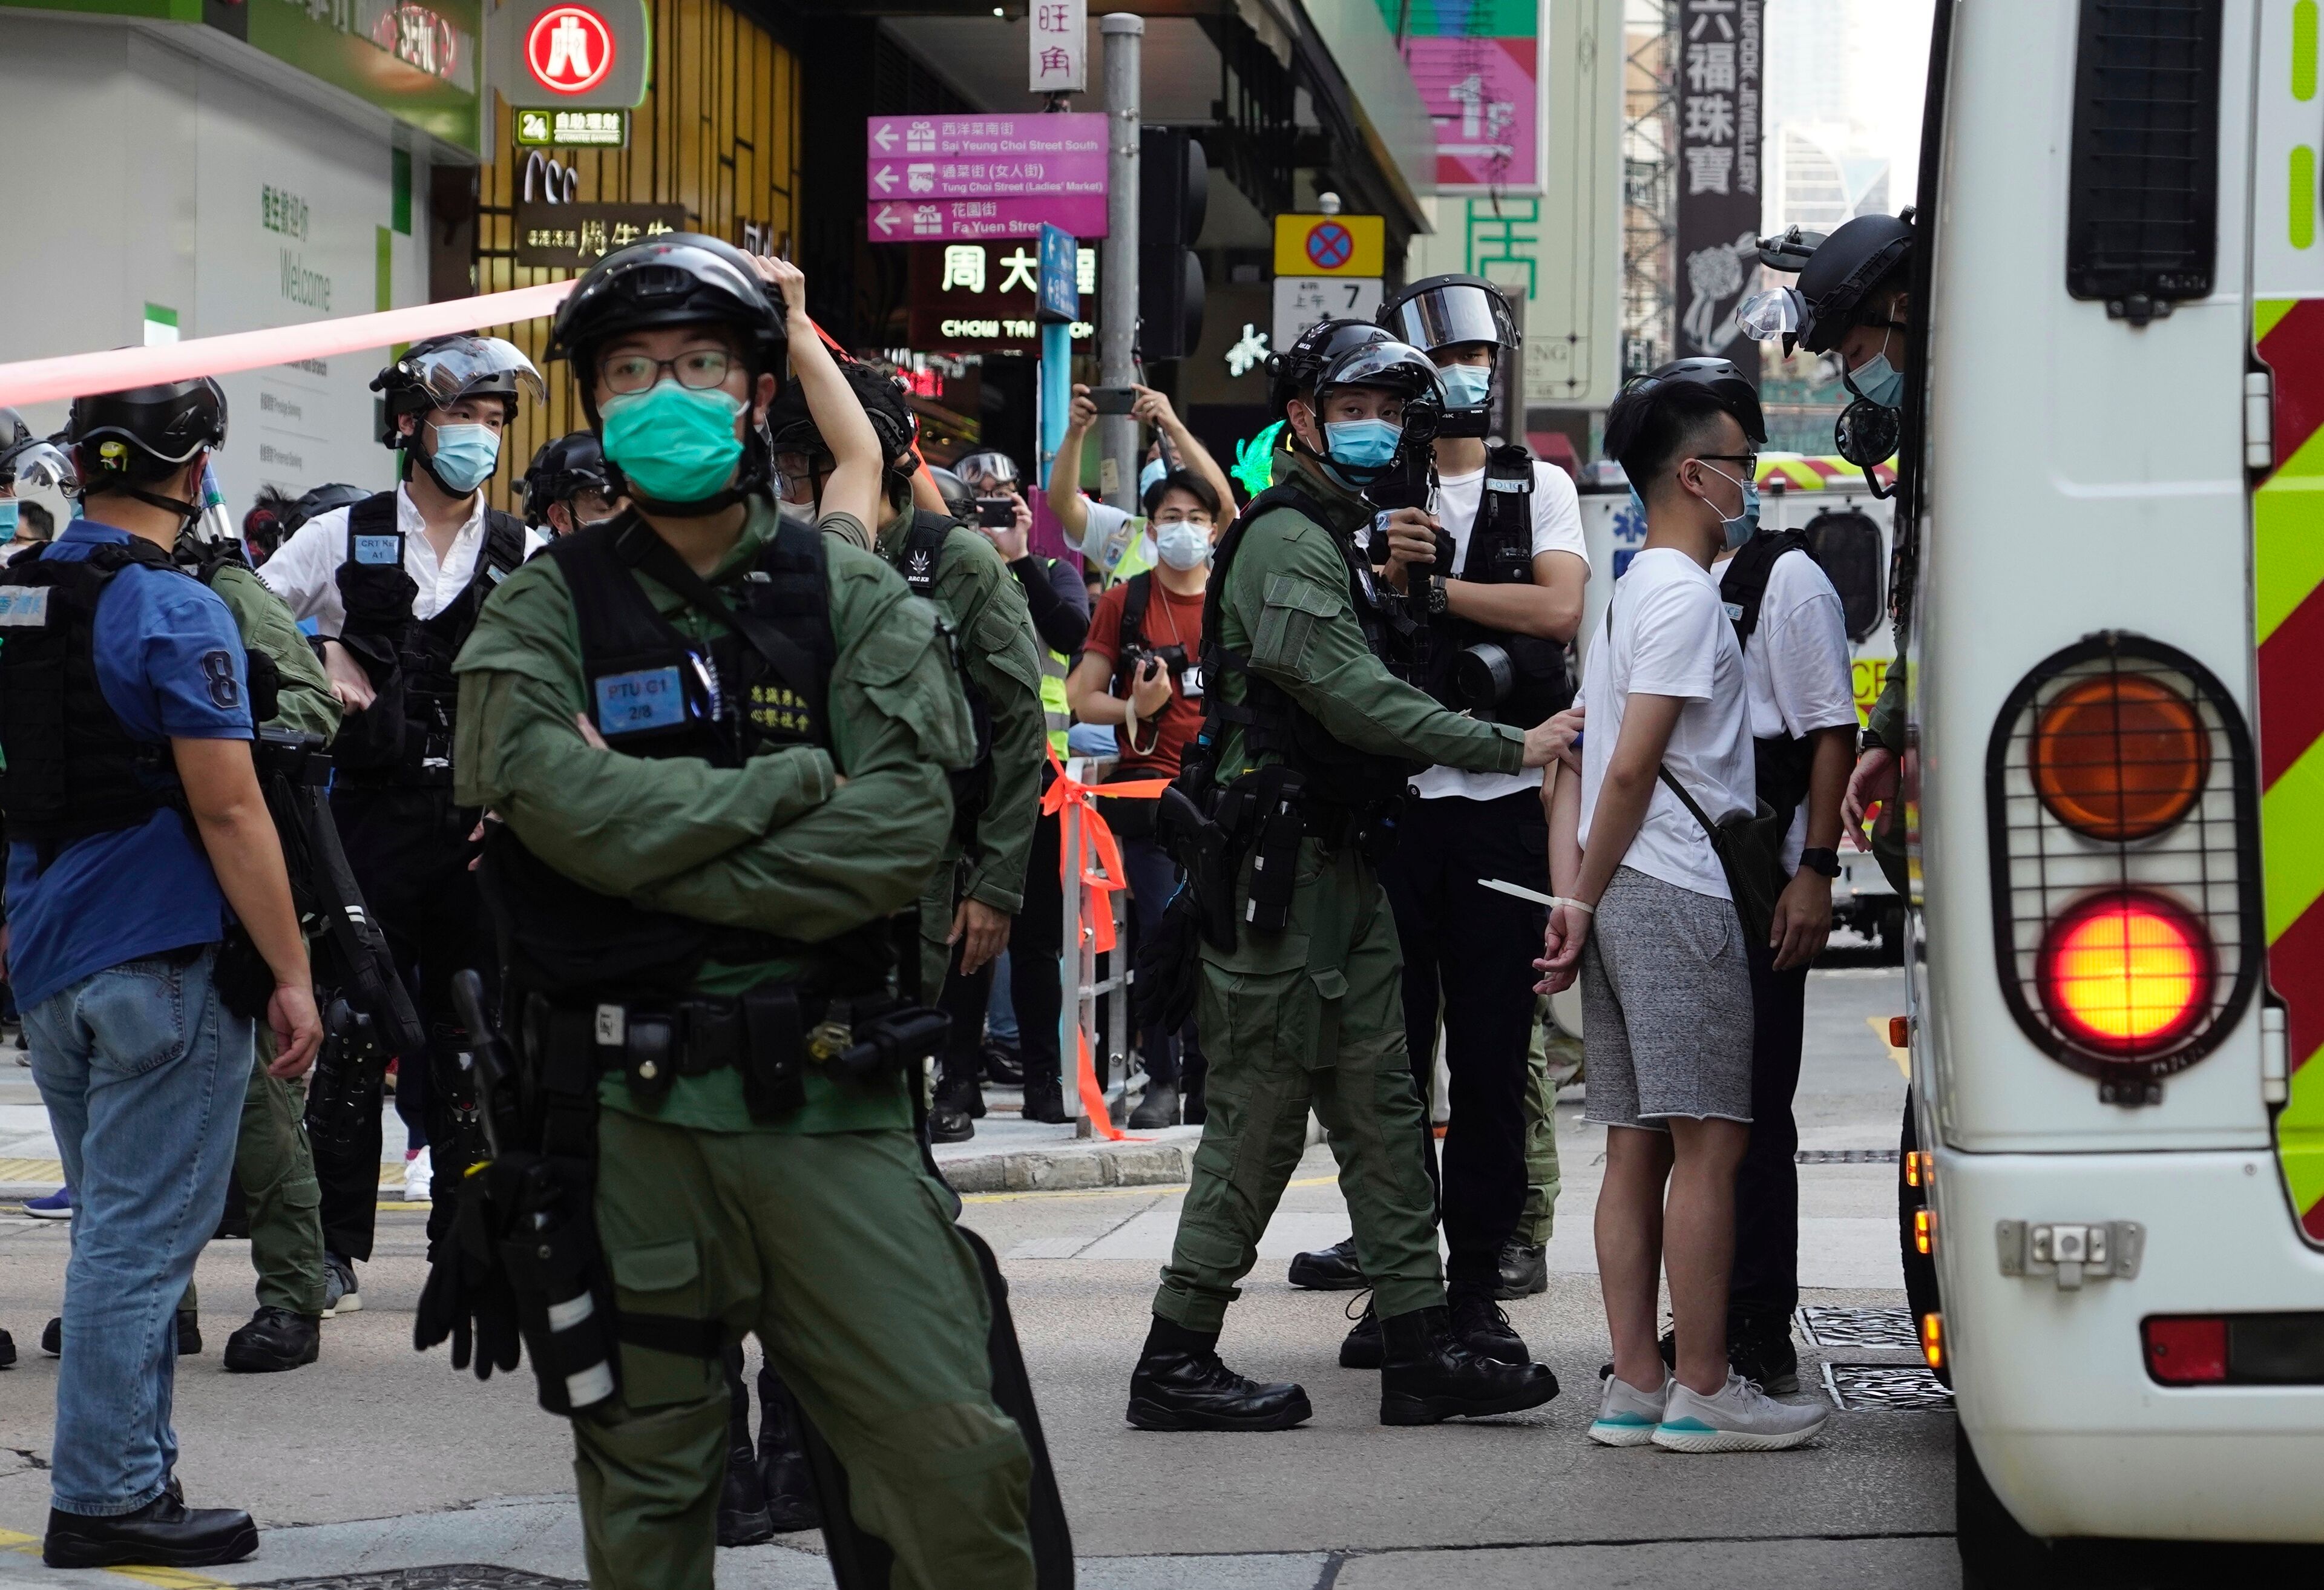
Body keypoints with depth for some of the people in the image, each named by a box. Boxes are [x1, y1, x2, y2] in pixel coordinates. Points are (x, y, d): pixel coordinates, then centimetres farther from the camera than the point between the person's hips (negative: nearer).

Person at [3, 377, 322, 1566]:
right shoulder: (174, 614, -14)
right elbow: (228, 811, -17)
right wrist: (291, 975, -13)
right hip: (163, 966, -8)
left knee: (116, 1230, 16)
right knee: (141, 1238, -3)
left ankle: (122, 1475, 20)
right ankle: (106, 1498, -1)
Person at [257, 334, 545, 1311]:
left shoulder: (525, 558, 8)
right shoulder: (344, 538, 5)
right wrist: (322, 658, -4)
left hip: (484, 823, 1)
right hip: (373, 816, -1)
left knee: (472, 1044, 4)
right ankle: (334, 1248, 5)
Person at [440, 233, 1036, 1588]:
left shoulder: (848, 597, 7)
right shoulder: (547, 611, 5)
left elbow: (907, 828, -9)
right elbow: (570, 805, -14)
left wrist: (665, 846, -13)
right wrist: (796, 780, -8)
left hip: (831, 1103, 0)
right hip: (627, 1111, 0)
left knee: (959, 1461, -6)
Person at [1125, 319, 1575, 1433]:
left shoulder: (1338, 539, 20)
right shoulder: (1287, 540, -13)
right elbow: (1353, 698, -21)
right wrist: (1510, 748, -19)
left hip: (1341, 867, 10)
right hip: (1282, 868, -10)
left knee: (1379, 1103, 7)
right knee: (1261, 1112, -6)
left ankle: (1420, 1348, 7)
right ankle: (1177, 1361, 0)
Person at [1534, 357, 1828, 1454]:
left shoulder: (1632, 590, 21)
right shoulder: (1685, 594, -10)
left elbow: (1580, 763, 17)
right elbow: (1630, 768, -17)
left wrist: (1573, 897, 10)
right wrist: (1586, 899, -9)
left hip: (1625, 901, 10)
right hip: (1680, 897, -10)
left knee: (1637, 1151, 8)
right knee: (1708, 1146, -7)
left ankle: (1635, 1389, 9)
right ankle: (1702, 1393, -5)